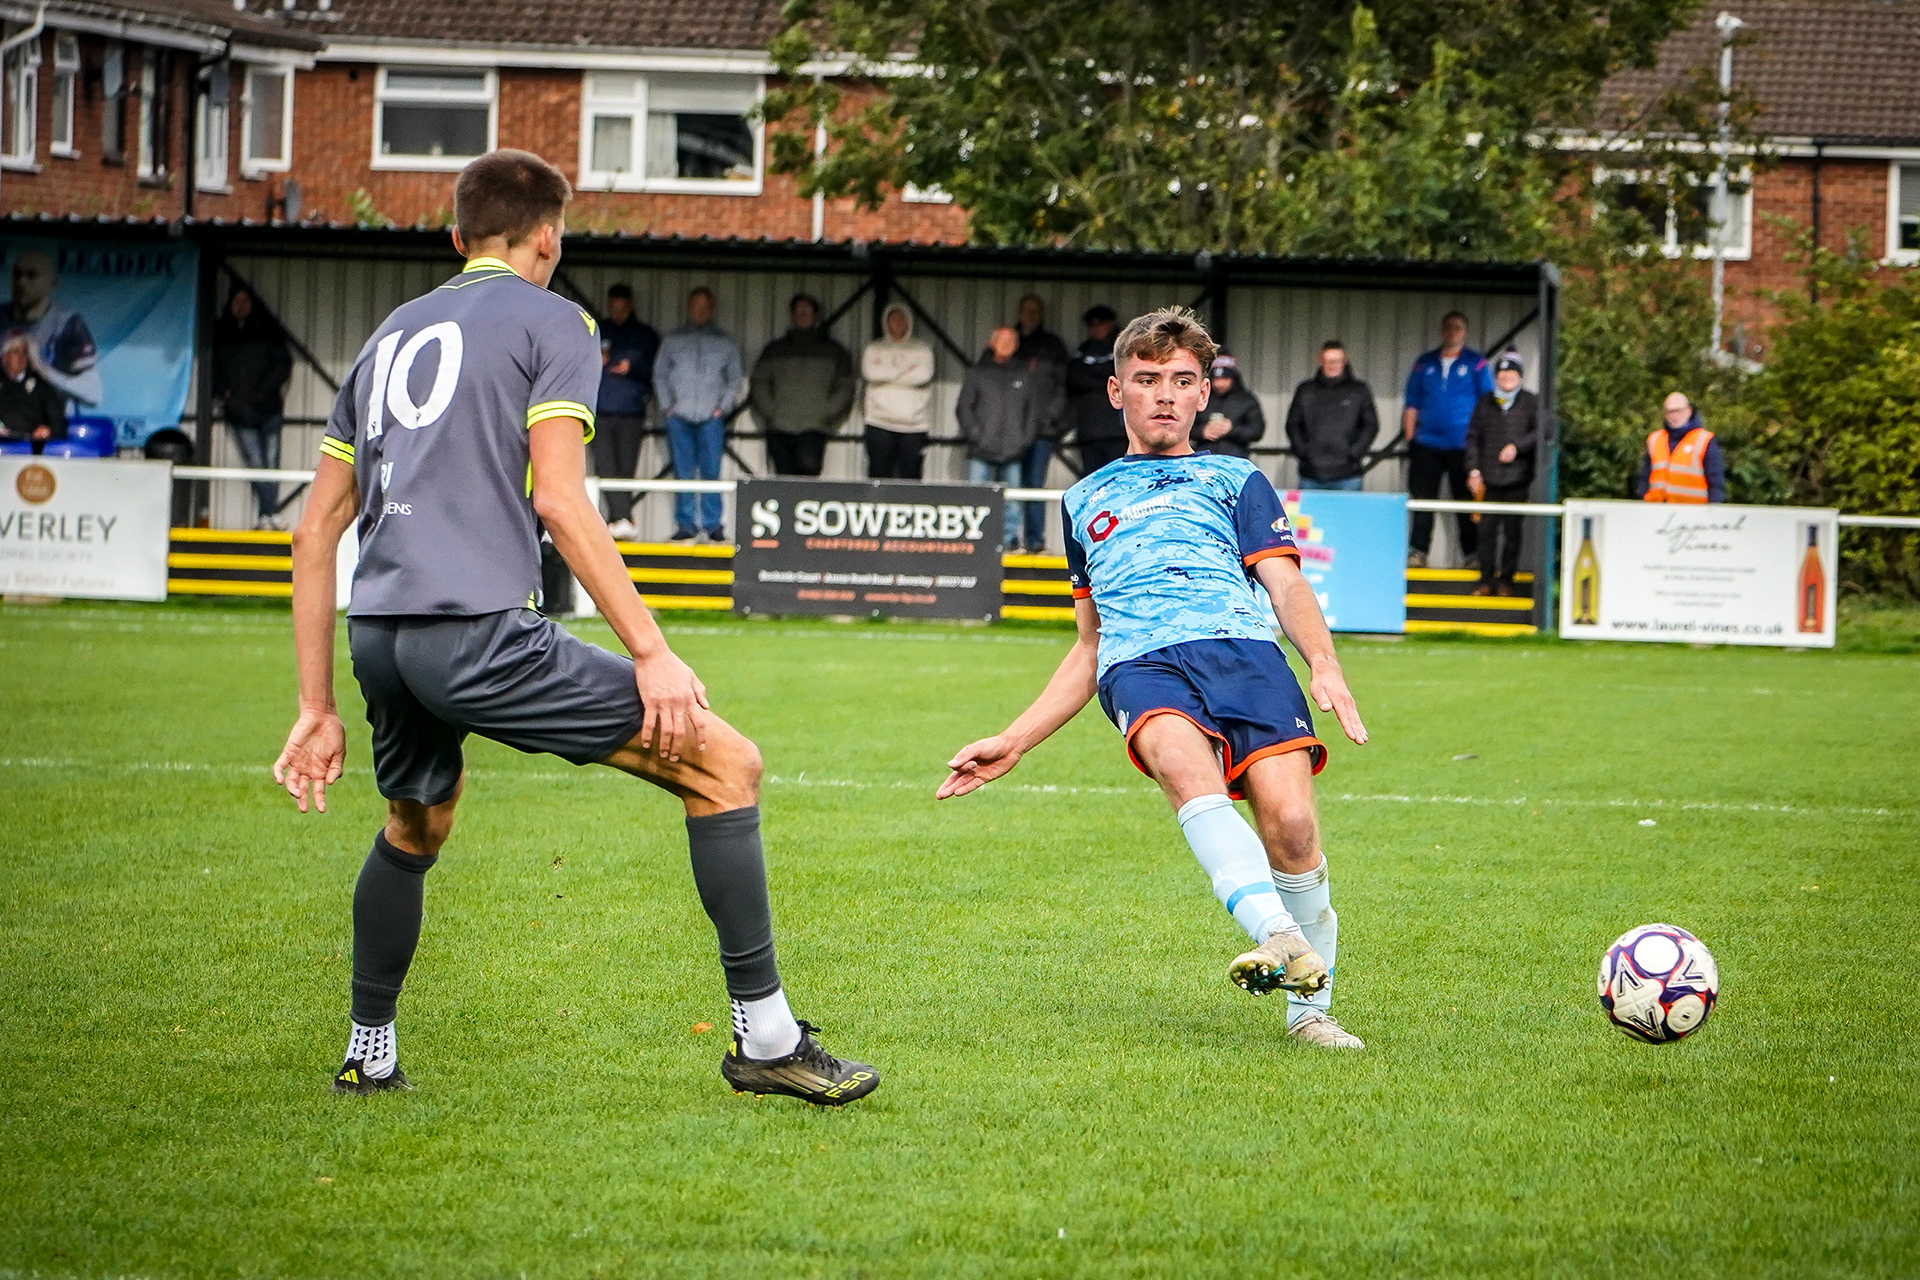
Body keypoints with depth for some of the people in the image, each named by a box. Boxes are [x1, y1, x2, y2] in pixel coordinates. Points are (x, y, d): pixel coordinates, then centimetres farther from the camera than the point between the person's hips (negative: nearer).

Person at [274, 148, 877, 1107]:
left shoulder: (391, 336, 25)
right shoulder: (551, 321, 5)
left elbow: (315, 532, 23)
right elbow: (558, 501, -9)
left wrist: (317, 707, 25)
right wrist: (652, 653, -10)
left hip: (376, 634, 8)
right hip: (478, 628, -7)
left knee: (416, 822, 36)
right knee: (724, 765, -1)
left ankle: (368, 1054, 41)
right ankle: (763, 1035, -5)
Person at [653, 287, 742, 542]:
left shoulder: (725, 343, 11)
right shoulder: (672, 340, 12)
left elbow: (734, 379, 14)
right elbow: (659, 375, 13)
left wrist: (723, 407, 1)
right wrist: (667, 405, 2)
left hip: (711, 418, -1)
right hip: (679, 417, 1)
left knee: (711, 472, -4)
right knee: (682, 473, -1)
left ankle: (713, 525, 0)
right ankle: (686, 524, 3)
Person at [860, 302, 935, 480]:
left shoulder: (922, 350, 13)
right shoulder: (874, 349, 14)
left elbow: (923, 376, -6)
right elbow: (870, 373, -6)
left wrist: (889, 375, -4)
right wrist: (906, 371, -3)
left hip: (913, 423, 0)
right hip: (880, 421, 0)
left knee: (910, 476, -5)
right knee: (879, 474, -7)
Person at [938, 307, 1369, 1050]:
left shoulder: (1234, 480, 27)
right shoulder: (1086, 502, 35)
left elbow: (1286, 587, 11)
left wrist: (1324, 666, -10)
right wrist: (1014, 743, 30)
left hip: (1242, 646, -1)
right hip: (1139, 662, 1)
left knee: (1289, 823, -25)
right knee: (1187, 766, -36)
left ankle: (1309, 1009, -7)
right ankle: (1280, 942, -54)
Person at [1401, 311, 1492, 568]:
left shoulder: (1476, 364, 4)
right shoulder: (1425, 364, 12)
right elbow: (1412, 404, 14)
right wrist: (1409, 438, 7)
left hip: (1462, 447, -3)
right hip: (1427, 445, 3)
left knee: (1467, 503, 0)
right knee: (1422, 500, 2)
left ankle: (1472, 555, 5)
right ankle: (1417, 553, 6)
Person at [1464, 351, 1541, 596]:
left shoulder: (1531, 403, 5)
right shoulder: (1485, 403, 12)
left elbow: (1539, 432, -2)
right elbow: (1473, 437, 12)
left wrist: (1517, 446, -16)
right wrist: (1473, 470, 4)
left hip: (1517, 478, -2)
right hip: (1489, 479, 2)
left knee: (1512, 530, 1)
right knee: (1487, 528, -1)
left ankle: (1506, 579, 8)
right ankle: (1487, 580, 6)